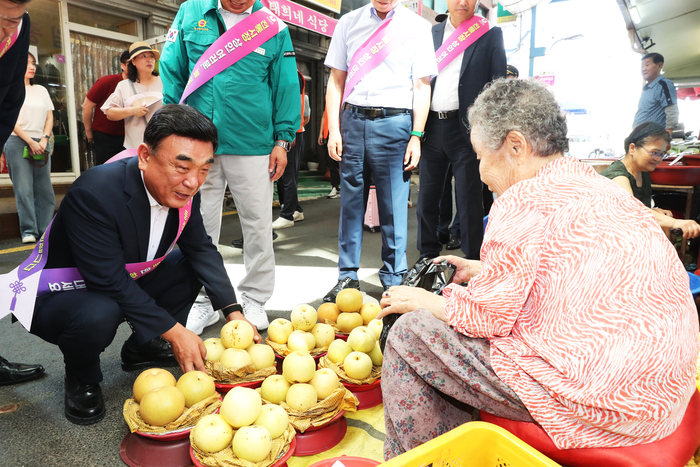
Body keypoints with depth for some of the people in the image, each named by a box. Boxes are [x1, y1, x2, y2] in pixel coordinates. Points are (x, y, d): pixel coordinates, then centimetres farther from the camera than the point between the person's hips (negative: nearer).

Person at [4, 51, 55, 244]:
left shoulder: (41, 90, 17)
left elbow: (49, 118, 12)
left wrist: (43, 140, -3)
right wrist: (30, 142, -11)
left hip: (40, 143, 4)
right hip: (18, 142, -4)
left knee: (44, 189, 0)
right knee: (24, 189, -7)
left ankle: (45, 230, 4)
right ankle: (28, 231, -5)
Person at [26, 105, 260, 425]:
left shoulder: (183, 190, -13)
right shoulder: (94, 194, -35)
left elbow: (201, 249, -4)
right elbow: (110, 282, -33)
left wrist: (233, 312, -14)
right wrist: (174, 331, -30)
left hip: (126, 284, 7)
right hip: (56, 297, -7)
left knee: (191, 265, -3)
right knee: (99, 315, -37)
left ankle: (142, 348, 13)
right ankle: (81, 378, 0)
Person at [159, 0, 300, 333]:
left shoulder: (274, 28, 5)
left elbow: (286, 87, 6)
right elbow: (171, 72, 11)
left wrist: (283, 139, -1)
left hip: (253, 144, -1)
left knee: (258, 225, 3)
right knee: (200, 226, 8)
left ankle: (254, 299, 22)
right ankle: (204, 302, 23)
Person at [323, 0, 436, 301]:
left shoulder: (417, 27, 8)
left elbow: (422, 87, 4)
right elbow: (336, 81, 12)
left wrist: (416, 137, -5)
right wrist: (334, 129, 2)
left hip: (393, 122, -2)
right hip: (352, 120, 2)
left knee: (394, 206, -1)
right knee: (350, 200, 5)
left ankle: (393, 279, 11)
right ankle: (348, 276, 15)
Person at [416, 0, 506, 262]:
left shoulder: (491, 35, 6)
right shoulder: (431, 33, 14)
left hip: (466, 127, -3)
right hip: (432, 126, 3)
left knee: (468, 199, 0)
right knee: (427, 198, 9)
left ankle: (472, 261, 11)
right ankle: (427, 256, 22)